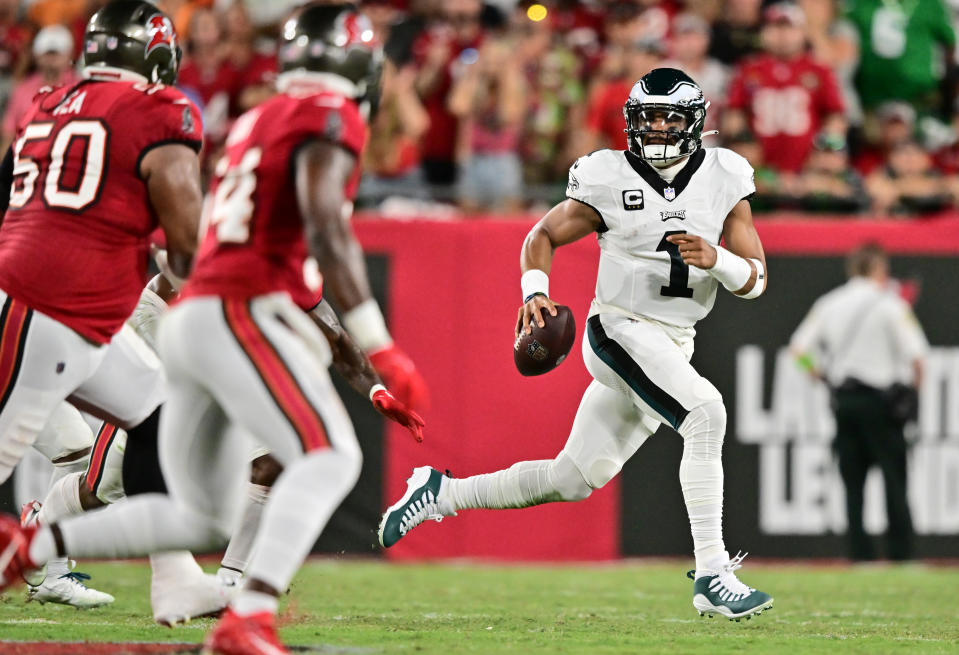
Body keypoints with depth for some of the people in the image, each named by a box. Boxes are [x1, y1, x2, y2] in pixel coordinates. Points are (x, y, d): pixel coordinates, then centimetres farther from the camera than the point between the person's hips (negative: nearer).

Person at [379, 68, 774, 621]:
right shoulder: (610, 180, -5)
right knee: (707, 413, -30)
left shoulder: (724, 182, 3)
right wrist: (535, 290, -12)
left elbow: (756, 280, 2)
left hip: (673, 346, 6)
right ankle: (712, 576, -30)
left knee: (573, 481, 10)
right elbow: (544, 235, 7)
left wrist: (717, 260, -19)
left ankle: (442, 492, 26)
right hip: (621, 329, -6)